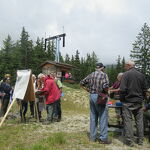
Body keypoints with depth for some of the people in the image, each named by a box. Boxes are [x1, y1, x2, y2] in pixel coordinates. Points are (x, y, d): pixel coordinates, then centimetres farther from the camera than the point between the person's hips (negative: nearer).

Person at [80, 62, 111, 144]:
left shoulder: (91, 75, 9)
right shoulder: (104, 75, -8)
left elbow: (82, 83, 10)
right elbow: (105, 86, -22)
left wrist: (88, 90, 10)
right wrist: (106, 92, -3)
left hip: (91, 96, 6)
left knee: (93, 117, 14)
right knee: (103, 118, 3)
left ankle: (92, 137, 22)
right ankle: (103, 138, 9)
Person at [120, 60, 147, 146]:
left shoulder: (126, 74, -10)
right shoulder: (141, 75, 5)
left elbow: (122, 89, -15)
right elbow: (145, 89, 10)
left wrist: (122, 99, -3)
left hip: (128, 101, -5)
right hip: (139, 102, 5)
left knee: (128, 120, 2)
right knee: (139, 120, 12)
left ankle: (130, 141, 5)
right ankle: (140, 140, 20)